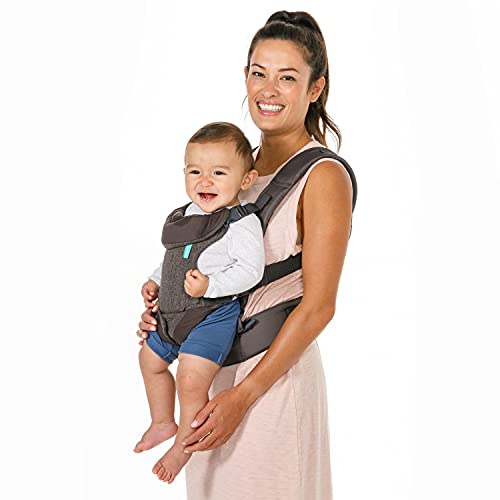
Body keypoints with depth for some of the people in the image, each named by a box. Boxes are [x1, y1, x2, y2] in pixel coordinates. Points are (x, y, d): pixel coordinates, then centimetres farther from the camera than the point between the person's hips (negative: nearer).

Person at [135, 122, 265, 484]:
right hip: (173, 311, 9)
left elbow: (250, 270, -25)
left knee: (191, 381, -16)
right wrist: (155, 282, 18)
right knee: (151, 360, 23)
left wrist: (211, 285, -33)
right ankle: (163, 423, 45)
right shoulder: (187, 216, 6)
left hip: (215, 313, -9)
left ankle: (183, 446, 10)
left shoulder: (243, 223, -18)